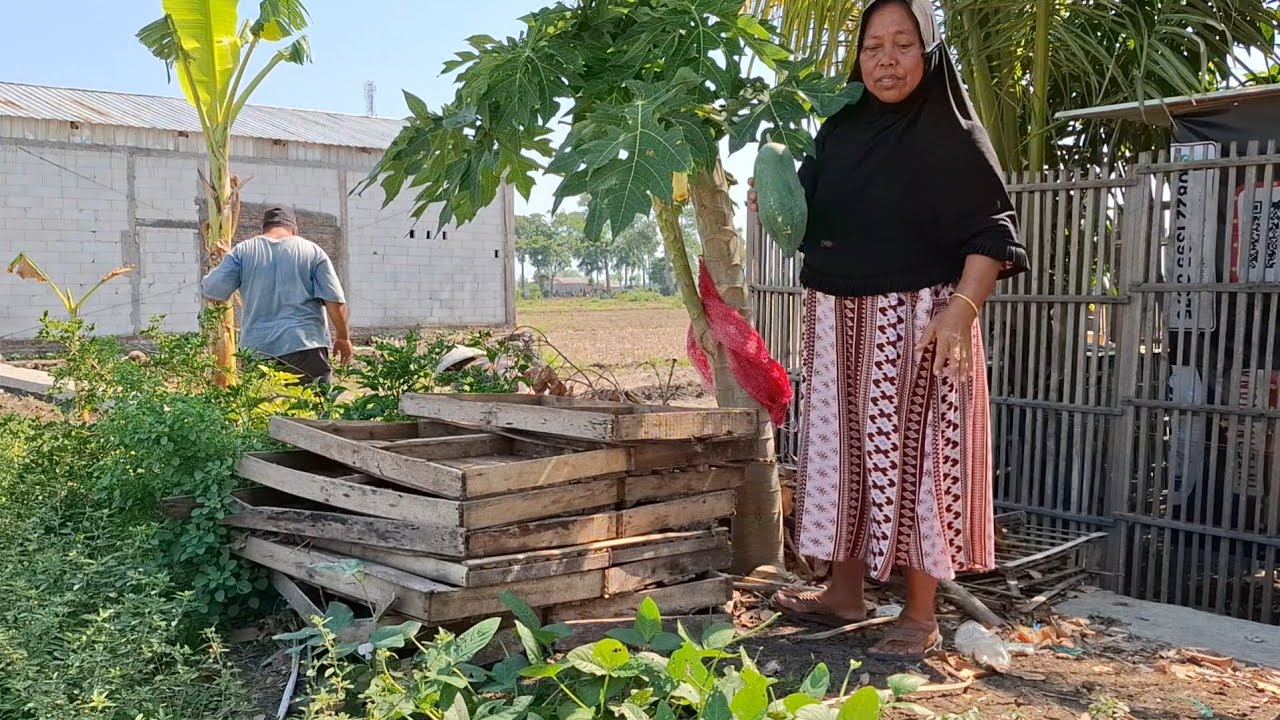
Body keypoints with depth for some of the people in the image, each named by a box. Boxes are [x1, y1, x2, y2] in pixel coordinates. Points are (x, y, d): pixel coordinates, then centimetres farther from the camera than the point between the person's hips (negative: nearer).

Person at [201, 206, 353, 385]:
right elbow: (335, 301, -1)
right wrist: (343, 337, 12)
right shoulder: (313, 251, 4)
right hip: (304, 346, -2)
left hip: (257, 350, 2)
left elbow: (211, 292, 5)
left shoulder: (242, 251, 7)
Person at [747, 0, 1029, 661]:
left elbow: (992, 232, -11)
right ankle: (845, 592, 23)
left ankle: (920, 615, 9)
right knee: (845, 452, 10)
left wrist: (963, 308, -24)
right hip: (840, 323, 6)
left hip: (919, 322, -6)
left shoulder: (952, 136, -5)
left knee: (914, 456, -3)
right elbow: (810, 219, 19)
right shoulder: (838, 132, 10)